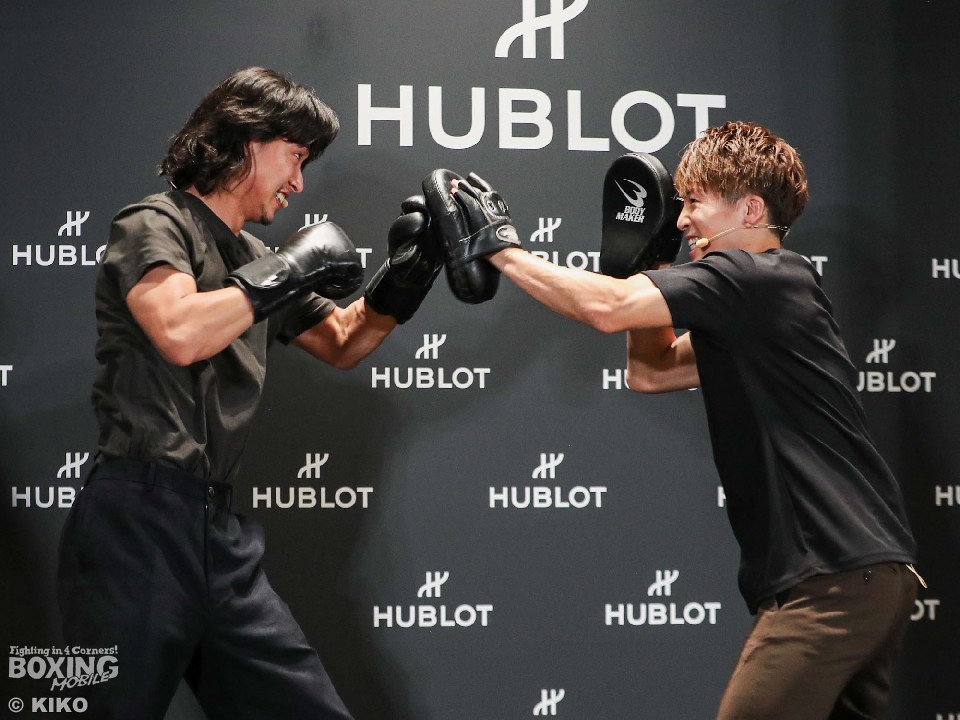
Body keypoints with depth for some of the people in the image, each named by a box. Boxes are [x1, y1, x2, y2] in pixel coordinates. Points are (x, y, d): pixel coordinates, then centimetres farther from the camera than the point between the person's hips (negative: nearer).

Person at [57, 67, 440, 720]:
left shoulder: (252, 259, 19)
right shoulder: (155, 225, -4)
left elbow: (340, 343, 32)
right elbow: (180, 334, -24)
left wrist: (404, 278, 14)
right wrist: (288, 273, -12)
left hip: (220, 532, 8)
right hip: (139, 525, -8)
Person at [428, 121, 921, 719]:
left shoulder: (756, 277, -10)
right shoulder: (760, 294, 21)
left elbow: (609, 308, -18)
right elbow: (649, 372, 24)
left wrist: (499, 246, -7)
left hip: (839, 575, -10)